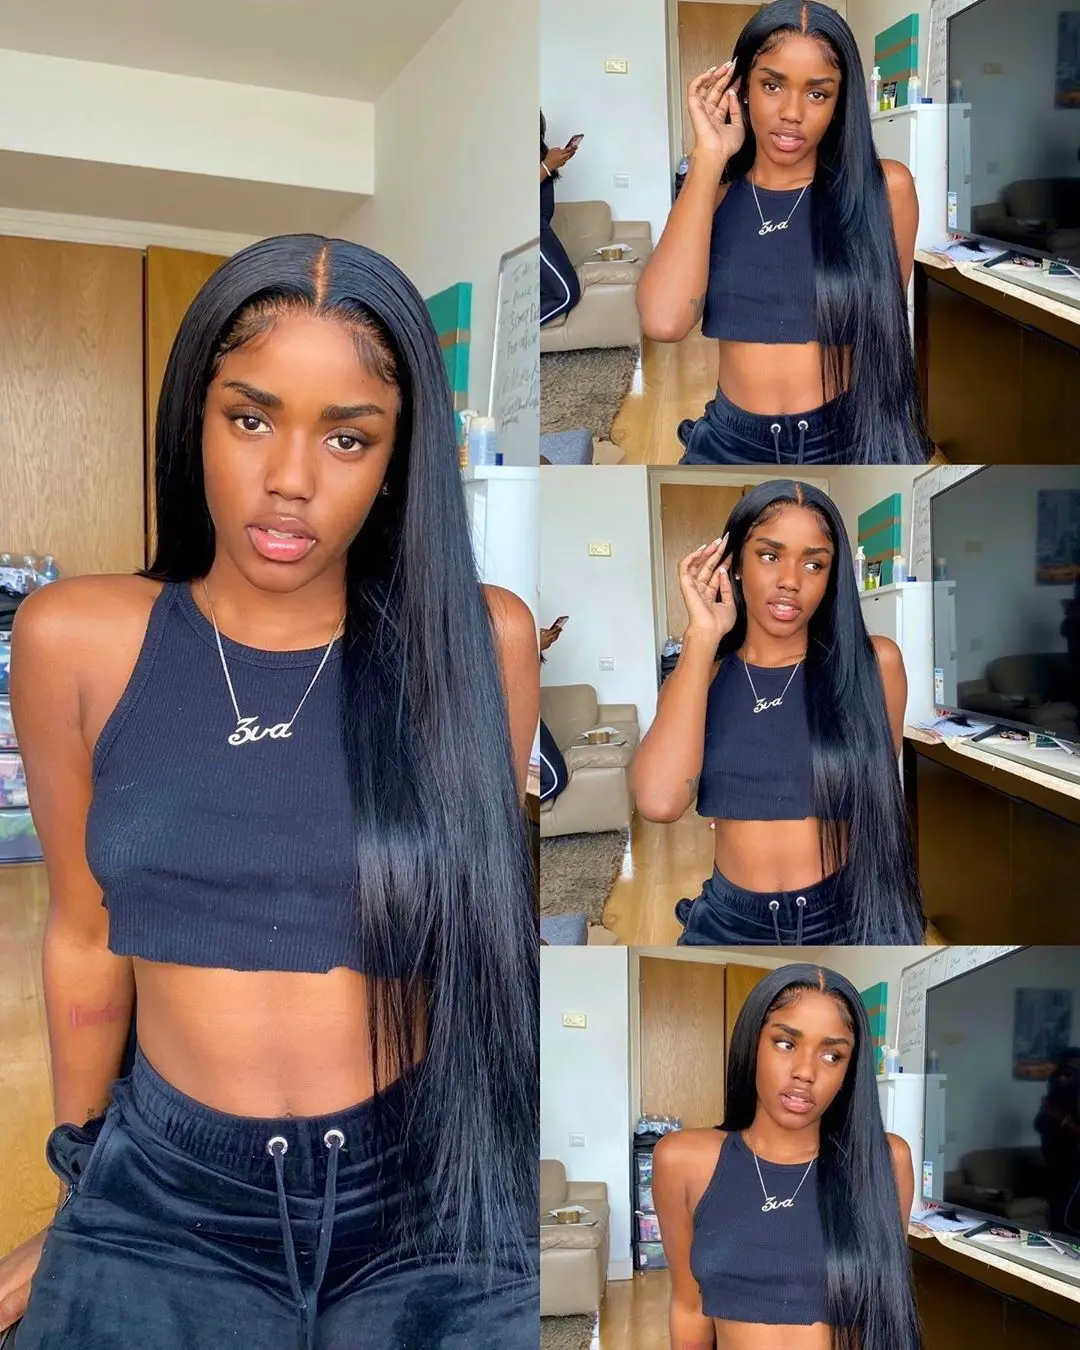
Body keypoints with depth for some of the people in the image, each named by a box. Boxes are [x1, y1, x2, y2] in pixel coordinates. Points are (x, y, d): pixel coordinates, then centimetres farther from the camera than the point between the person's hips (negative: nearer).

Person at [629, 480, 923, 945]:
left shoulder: (874, 662, -5)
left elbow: (879, 805, 6)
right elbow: (658, 800, -19)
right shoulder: (695, 677, 0)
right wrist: (703, 636, -15)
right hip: (728, 923, 2)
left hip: (848, 919, -1)